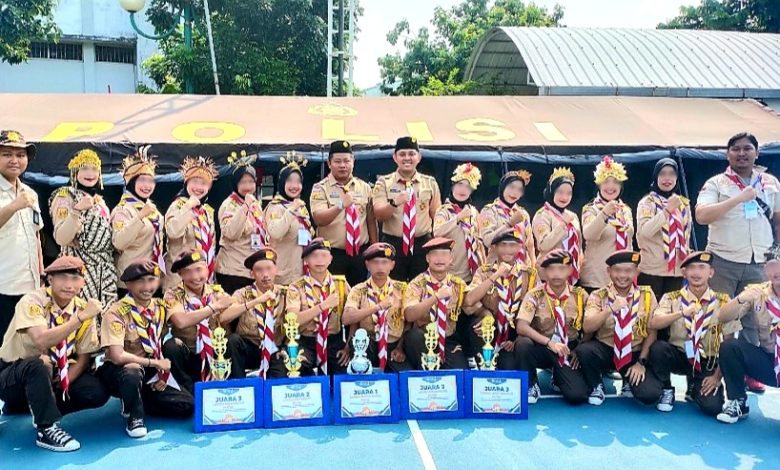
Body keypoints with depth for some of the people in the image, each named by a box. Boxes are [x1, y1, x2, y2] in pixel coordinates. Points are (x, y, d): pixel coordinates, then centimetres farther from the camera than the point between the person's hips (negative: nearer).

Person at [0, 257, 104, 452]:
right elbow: (42, 340, -39)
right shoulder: (33, 301, -21)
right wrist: (81, 317, -40)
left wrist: (62, 387, -18)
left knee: (97, 393, -17)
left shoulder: (83, 308, -7)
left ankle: (41, 408, 4)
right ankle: (47, 429, -25)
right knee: (37, 364, -38)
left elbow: (83, 357, -3)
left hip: (53, 376, 5)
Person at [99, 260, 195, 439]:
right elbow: (117, 356, -28)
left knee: (187, 405, -11)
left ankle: (138, 401, 14)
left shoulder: (161, 307, -1)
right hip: (120, 370, -5)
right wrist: (155, 363, -19)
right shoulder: (117, 312, -19)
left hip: (151, 373, 6)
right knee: (132, 373, -41)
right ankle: (134, 416, -10)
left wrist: (164, 372, -12)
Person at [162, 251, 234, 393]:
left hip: (214, 354, 2)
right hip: (188, 356, -2)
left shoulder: (217, 291, 3)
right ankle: (192, 394, -14)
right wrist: (215, 306, -25)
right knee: (171, 346, -32)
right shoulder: (173, 295, -8)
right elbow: (181, 321, -29)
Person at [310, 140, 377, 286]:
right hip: (332, 254, -3)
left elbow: (371, 220, 11)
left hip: (360, 253, 3)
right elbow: (319, 219, -18)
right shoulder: (320, 188, -3)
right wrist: (341, 205, -34)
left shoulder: (364, 187, 8)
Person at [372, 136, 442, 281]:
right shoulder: (384, 182, 1)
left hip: (422, 244, 2)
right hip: (392, 244, -1)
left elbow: (437, 216, 11)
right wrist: (394, 203, -29)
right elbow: (379, 215, -10)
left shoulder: (430, 182, 6)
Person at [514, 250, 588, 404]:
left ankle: (558, 378, 17)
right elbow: (521, 327, -22)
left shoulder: (580, 295, -5)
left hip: (569, 351, 1)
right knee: (522, 344, -34)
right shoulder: (535, 295, -11)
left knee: (577, 396, -20)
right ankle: (530, 385, -6)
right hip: (542, 347, -1)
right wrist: (550, 343, -31)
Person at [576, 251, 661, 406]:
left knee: (650, 394, -24)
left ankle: (630, 380, 14)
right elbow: (587, 328, -19)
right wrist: (611, 309, -30)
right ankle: (596, 386, -1)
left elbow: (652, 332, -1)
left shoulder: (646, 295, -2)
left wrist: (641, 362, -10)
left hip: (636, 354, 0)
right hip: (605, 350, 0)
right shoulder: (598, 296, -5)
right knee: (583, 350, -33)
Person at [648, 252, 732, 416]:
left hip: (707, 362, 0)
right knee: (658, 347, -32)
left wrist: (718, 376, -8)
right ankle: (666, 391, -4)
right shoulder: (671, 298, -5)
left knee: (712, 406, -22)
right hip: (679, 356, 0)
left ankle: (694, 389, 17)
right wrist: (682, 313, -36)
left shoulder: (722, 302, -4)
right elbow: (653, 324, -23)